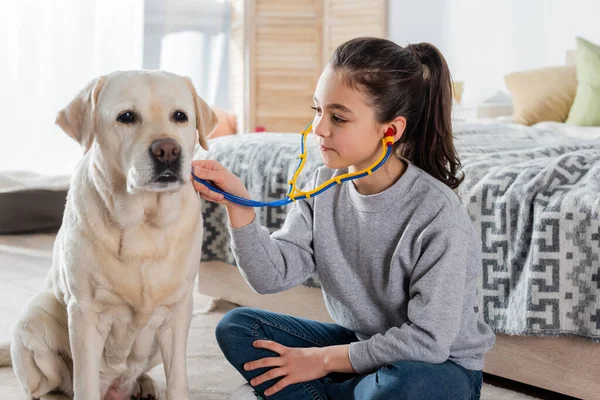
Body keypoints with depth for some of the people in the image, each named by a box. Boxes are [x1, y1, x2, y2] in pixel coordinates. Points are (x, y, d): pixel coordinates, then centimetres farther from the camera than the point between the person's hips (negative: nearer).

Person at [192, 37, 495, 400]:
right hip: (359, 346, 5)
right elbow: (274, 275, -11)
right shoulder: (324, 187, -7)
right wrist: (239, 205, -27)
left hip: (439, 365, -5)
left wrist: (324, 359, -17)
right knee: (236, 327, -3)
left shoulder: (438, 214, -26)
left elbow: (427, 341, -24)